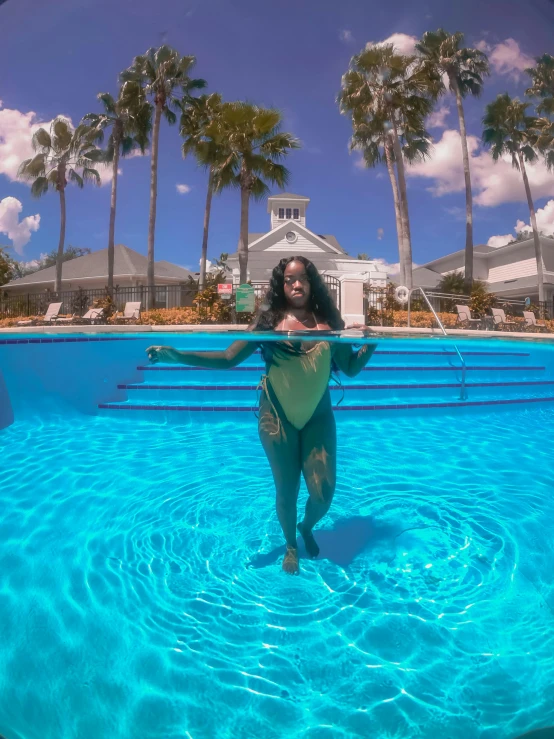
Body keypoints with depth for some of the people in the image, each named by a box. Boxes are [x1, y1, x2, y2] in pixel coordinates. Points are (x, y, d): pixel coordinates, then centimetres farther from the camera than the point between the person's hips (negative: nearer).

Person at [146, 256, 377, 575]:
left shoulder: (328, 321, -3)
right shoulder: (270, 321, -8)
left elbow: (351, 368, 3)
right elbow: (228, 358, -11)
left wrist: (372, 342, -13)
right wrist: (175, 355, -20)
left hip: (319, 416, 2)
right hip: (278, 416, -2)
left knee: (323, 492, 2)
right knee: (286, 489, 9)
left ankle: (307, 527, 39)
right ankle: (291, 545, 39)